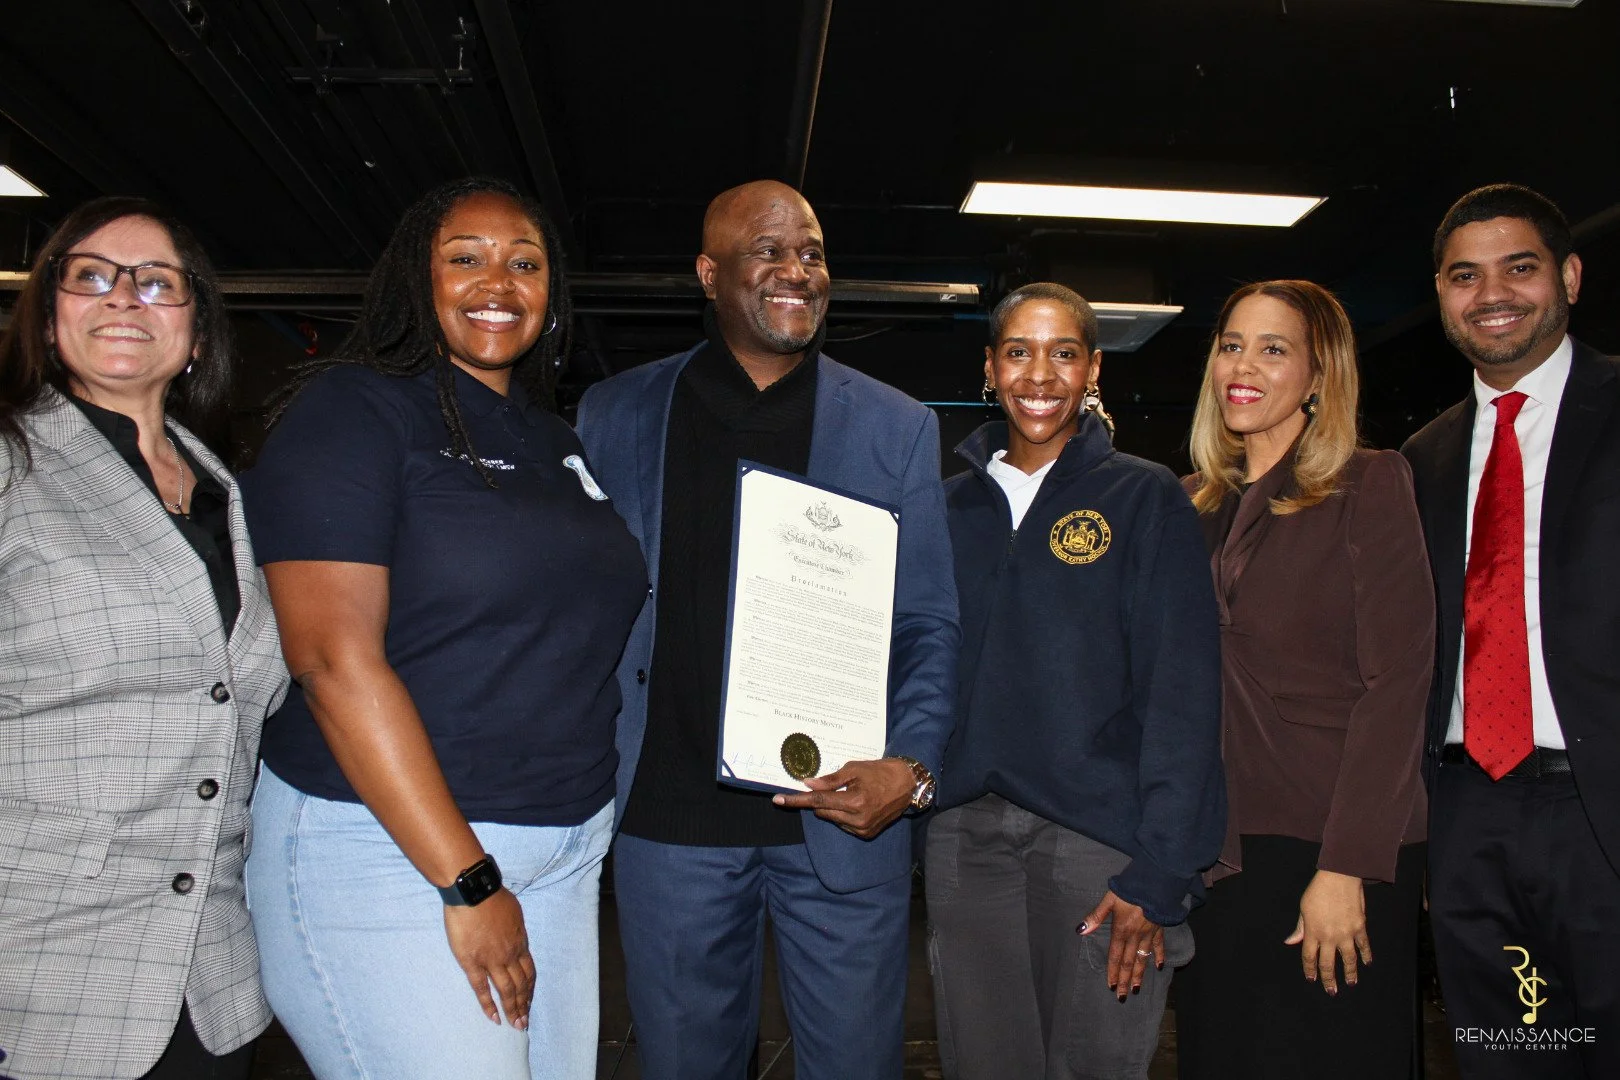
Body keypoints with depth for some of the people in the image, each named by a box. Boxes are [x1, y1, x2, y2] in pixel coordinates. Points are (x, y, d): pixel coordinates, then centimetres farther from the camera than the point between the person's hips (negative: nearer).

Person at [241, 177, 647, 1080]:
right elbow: (334, 658, -17)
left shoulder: (556, 442, 12)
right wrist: (468, 883, -18)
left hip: (567, 848, 7)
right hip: (387, 848, -6)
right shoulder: (352, 410, -8)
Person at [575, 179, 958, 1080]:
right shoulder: (614, 416, 5)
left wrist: (913, 766, -13)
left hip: (843, 814, 0)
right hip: (670, 813, 1)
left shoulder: (897, 428, 4)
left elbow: (929, 625, 2)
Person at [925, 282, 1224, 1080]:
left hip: (1100, 834, -3)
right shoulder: (952, 506, 10)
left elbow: (1183, 691, -7)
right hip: (965, 835, 3)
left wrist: (1158, 875, -13)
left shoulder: (1145, 498, -1)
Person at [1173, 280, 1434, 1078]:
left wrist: (1346, 868, -16)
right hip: (1220, 849, 5)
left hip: (1339, 857, -4)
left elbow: (1396, 681, -10)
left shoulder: (1368, 486, -3)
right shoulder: (1196, 503, 10)